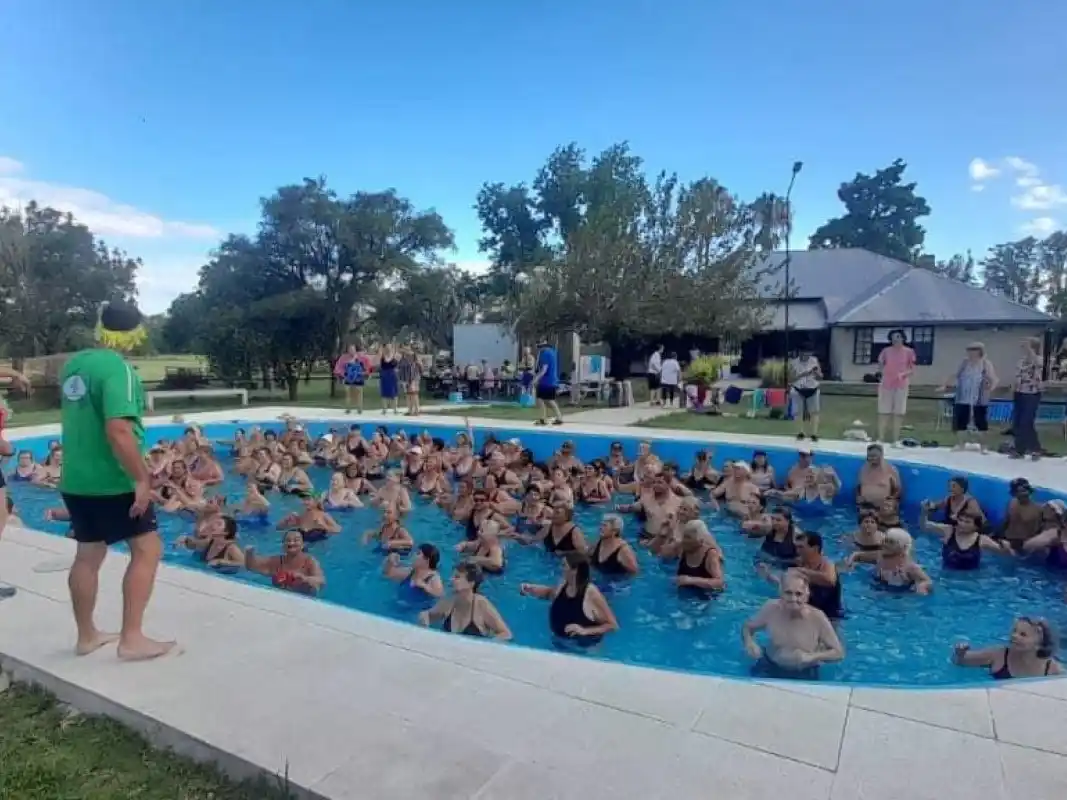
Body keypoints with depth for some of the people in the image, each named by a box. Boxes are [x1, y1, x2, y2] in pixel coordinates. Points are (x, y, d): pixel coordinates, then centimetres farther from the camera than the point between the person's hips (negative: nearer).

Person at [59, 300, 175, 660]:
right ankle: (132, 639, 2)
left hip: (76, 479, 9)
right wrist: (142, 479, -22)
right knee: (147, 549, 0)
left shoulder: (74, 364, 8)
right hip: (111, 482, -8)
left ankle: (86, 636, 28)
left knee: (88, 555, 16)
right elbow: (118, 431, -26)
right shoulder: (118, 368, -19)